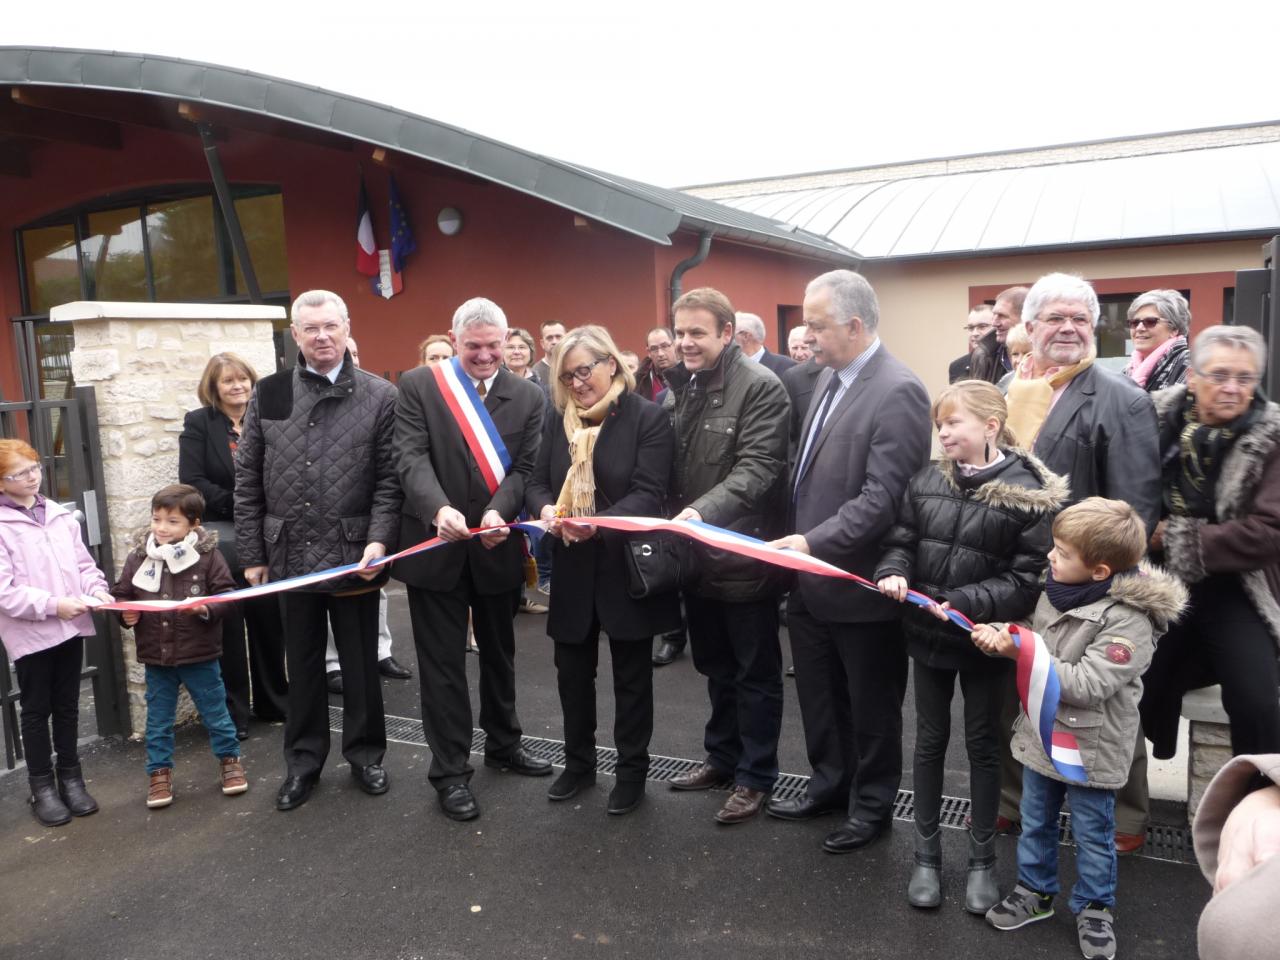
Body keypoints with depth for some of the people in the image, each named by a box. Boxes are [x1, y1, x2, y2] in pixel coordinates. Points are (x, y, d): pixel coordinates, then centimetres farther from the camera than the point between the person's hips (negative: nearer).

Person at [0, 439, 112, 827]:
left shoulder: (60, 515, 4)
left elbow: (83, 563, 9)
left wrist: (96, 589, -9)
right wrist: (53, 605, -20)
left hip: (71, 627, 4)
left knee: (68, 707, 16)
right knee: (37, 711, 10)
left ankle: (70, 777, 30)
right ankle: (42, 786, 24)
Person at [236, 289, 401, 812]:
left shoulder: (379, 396, -2)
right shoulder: (268, 394, 4)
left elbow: (389, 478, -4)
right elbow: (248, 481, 6)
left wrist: (378, 541, -15)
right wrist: (253, 554, 3)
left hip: (354, 554, -2)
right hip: (289, 554, 2)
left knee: (360, 662, 11)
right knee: (302, 664, 14)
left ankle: (365, 754, 29)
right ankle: (303, 761, 30)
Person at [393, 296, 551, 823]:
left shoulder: (528, 396, 1)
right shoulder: (418, 386, -4)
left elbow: (524, 468, -5)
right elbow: (411, 457, -15)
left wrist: (499, 511, -25)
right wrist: (438, 508, -33)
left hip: (498, 548, 3)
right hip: (437, 545, -2)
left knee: (499, 653, 19)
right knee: (443, 662, 6)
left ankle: (503, 744, 39)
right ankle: (450, 770, 19)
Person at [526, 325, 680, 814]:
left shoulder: (648, 417, -10)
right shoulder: (558, 421, 7)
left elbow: (648, 494, -18)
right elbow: (537, 481, 6)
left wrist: (599, 524, -33)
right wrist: (545, 509, -17)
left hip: (626, 566, -4)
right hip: (573, 568, 5)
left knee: (631, 674, 10)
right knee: (572, 670, 14)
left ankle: (632, 770, 27)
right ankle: (578, 762, 34)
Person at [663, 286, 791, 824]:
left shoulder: (760, 387, -14)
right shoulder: (677, 389, 9)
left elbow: (757, 468, -23)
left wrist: (703, 511, -36)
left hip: (744, 555, -7)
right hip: (696, 556, 7)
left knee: (755, 674, 9)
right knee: (716, 668, 21)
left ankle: (755, 777, 23)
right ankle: (722, 757, 38)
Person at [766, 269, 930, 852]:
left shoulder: (898, 392, -19)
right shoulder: (828, 377, 8)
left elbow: (882, 497, -25)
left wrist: (814, 543, -28)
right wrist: (799, 542, 9)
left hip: (860, 582, -8)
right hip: (812, 574, 8)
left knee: (871, 705, 13)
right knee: (819, 696, 22)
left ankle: (872, 805, 32)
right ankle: (829, 786, 42)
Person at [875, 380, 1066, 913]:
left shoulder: (1029, 493, -14)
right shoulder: (927, 480, -2)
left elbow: (1028, 578, -14)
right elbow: (900, 539, 5)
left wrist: (968, 603, -24)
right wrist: (894, 572, -16)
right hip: (927, 633, 4)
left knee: (983, 744, 13)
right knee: (930, 739, 14)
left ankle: (982, 860, 31)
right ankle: (926, 854, 30)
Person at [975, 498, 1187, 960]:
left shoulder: (1128, 619, -26)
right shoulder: (1058, 589, -4)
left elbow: (1087, 685, -31)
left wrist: (1022, 652, -32)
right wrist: (1005, 636, -12)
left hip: (1091, 748, -6)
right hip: (1042, 734, 7)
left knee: (1092, 835, 15)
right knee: (1035, 822, 22)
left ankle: (1095, 908, 36)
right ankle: (1035, 892, 41)